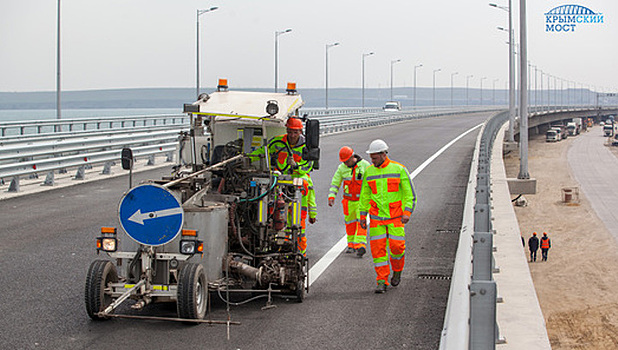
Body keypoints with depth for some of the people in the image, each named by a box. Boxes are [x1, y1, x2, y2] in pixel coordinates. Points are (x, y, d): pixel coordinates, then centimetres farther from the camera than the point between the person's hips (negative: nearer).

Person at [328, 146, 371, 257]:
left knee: (361, 222, -13)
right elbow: (335, 183, 4)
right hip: (349, 200, 4)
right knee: (350, 222, 9)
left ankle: (360, 245, -20)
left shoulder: (365, 165, -8)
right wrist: (331, 197, -8)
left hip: (362, 200, -3)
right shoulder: (342, 168, 1)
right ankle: (351, 244, 22)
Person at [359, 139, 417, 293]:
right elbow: (364, 195, 14)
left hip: (396, 217, -2)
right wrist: (362, 215, 13)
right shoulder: (369, 172, 5)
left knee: (396, 246, -7)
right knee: (377, 248, -4)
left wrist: (407, 213, -13)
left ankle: (397, 271, 23)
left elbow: (409, 193, -2)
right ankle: (382, 282, 2)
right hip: (376, 217, 2)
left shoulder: (399, 169, -4)